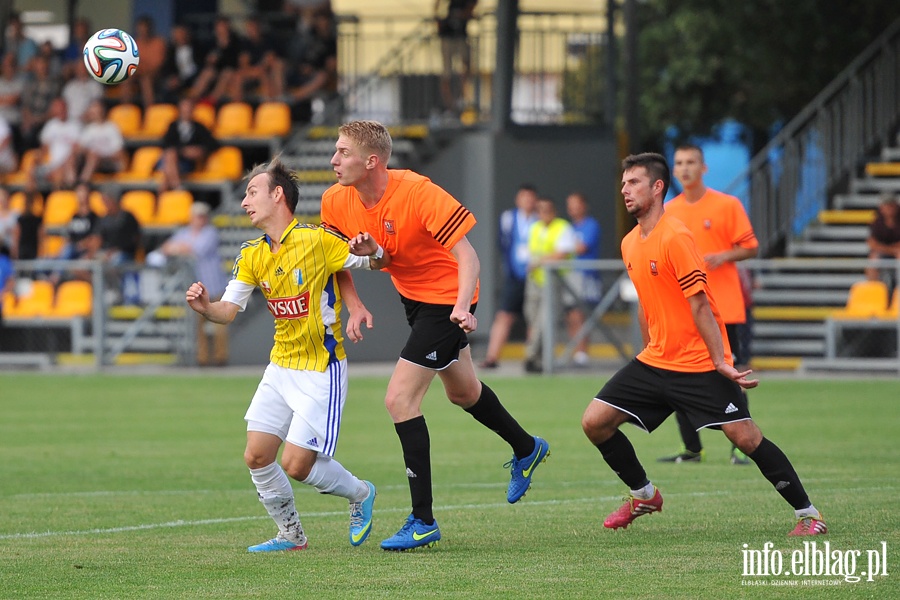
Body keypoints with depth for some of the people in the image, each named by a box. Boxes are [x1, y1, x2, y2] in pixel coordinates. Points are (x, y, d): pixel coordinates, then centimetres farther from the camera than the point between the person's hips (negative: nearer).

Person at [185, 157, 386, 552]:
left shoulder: (317, 240, -14)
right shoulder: (252, 255, 5)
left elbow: (380, 263, -6)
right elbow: (228, 310, 2)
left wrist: (373, 253, -30)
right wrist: (204, 307, -20)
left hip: (321, 370, -7)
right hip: (280, 368, 7)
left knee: (297, 465, -10)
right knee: (257, 457, 0)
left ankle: (360, 494, 18)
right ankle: (291, 535, 19)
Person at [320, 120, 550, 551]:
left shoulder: (417, 193, -30)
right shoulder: (336, 201, -11)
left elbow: (466, 254, -29)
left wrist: (463, 306, -43)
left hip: (446, 298, -8)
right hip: (412, 297, 8)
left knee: (400, 399, -16)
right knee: (462, 391, 26)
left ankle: (423, 521, -10)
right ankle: (526, 449, 53)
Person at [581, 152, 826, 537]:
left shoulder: (675, 237, -16)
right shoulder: (630, 244, 9)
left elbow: (699, 304, -18)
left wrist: (720, 361, -19)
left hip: (699, 363, -8)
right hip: (655, 361, 8)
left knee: (745, 437, -13)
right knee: (594, 422, 0)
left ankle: (808, 514, -3)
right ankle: (644, 495, 19)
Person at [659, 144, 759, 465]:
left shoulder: (727, 205, -2)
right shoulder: (668, 211, 10)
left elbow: (750, 247, -1)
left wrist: (724, 256, -17)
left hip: (722, 307, -4)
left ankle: (740, 447, 2)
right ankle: (692, 448, 11)